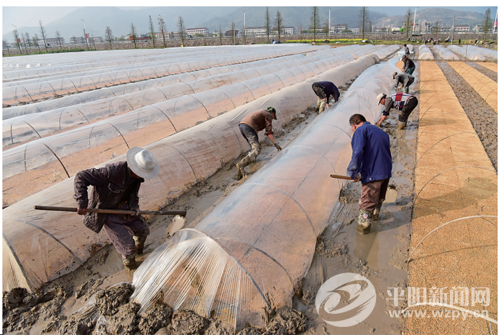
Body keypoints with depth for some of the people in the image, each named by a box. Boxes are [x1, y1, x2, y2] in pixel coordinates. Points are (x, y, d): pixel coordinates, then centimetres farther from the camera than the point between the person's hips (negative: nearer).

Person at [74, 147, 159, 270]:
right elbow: (81, 177, -28)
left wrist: (134, 206, -11)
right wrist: (82, 204, -30)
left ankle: (138, 250, 51)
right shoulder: (113, 171, -34)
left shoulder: (137, 176, -10)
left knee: (143, 231, 18)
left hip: (123, 209, 7)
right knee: (129, 246, -7)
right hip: (106, 213, -7)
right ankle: (129, 263, 28)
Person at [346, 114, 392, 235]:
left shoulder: (361, 130, -6)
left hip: (372, 173, -8)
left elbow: (358, 153, -22)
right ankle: (375, 215, 51)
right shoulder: (381, 132, 20)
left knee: (367, 202, 7)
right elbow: (387, 153, 21)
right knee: (379, 198, 30)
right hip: (386, 171, 8)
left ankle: (364, 226, 20)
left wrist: (352, 173, -17)